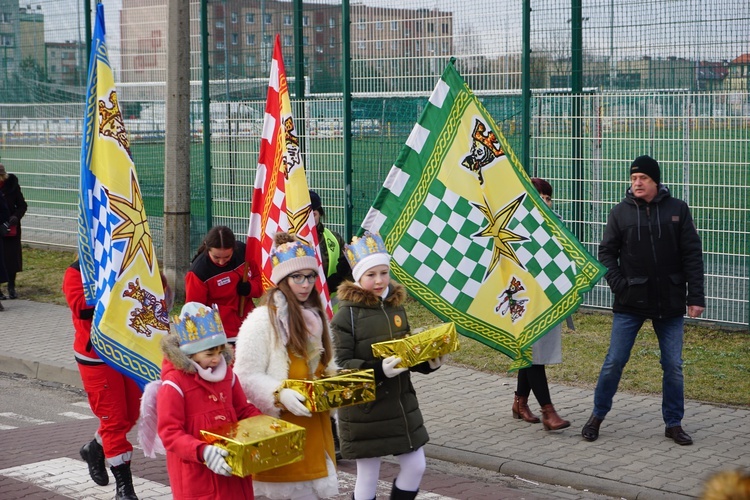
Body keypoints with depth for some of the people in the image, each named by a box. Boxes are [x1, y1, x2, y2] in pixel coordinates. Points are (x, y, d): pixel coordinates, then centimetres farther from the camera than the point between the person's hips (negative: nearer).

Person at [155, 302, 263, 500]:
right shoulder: (174, 384, -16)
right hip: (196, 474, -6)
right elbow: (169, 433, -19)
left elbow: (244, 410, 17)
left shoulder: (226, 373, 6)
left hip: (232, 467, 7)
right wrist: (202, 452, -34)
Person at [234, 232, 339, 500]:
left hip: (315, 424, 7)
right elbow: (247, 377, -14)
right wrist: (280, 394, -27)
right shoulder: (263, 319, -12)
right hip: (280, 425, -7)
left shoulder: (315, 316, 12)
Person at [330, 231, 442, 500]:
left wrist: (427, 363, -4)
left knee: (415, 466, 8)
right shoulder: (347, 314, -13)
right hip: (364, 409, -6)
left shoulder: (396, 307, 5)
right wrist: (378, 370, -31)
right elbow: (339, 364, -17)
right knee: (368, 475, 5)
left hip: (402, 402, 6)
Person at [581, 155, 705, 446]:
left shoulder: (677, 209, -1)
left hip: (670, 303, 0)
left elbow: (692, 255, 0)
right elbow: (606, 253, 4)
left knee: (673, 366, 6)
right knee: (614, 361, 2)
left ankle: (674, 423, 19)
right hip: (630, 302, 0)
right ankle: (598, 415, 18)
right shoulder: (621, 212, 0)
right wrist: (619, 286, -9)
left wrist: (695, 296, -5)